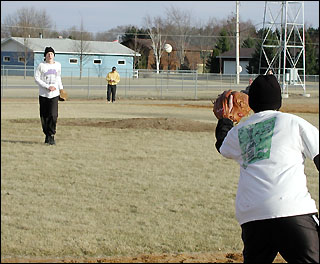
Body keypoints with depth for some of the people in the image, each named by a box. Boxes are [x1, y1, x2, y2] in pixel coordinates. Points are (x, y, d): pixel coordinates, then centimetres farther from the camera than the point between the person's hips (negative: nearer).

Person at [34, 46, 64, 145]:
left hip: (54, 94, 1)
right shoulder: (41, 65, -2)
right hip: (43, 94, -1)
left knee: (53, 115, -12)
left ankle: (51, 136, -6)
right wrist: (47, 87, -14)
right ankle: (47, 135, 18)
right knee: (44, 116, 3)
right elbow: (36, 78, -8)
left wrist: (61, 88, 19)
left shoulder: (58, 65, 10)